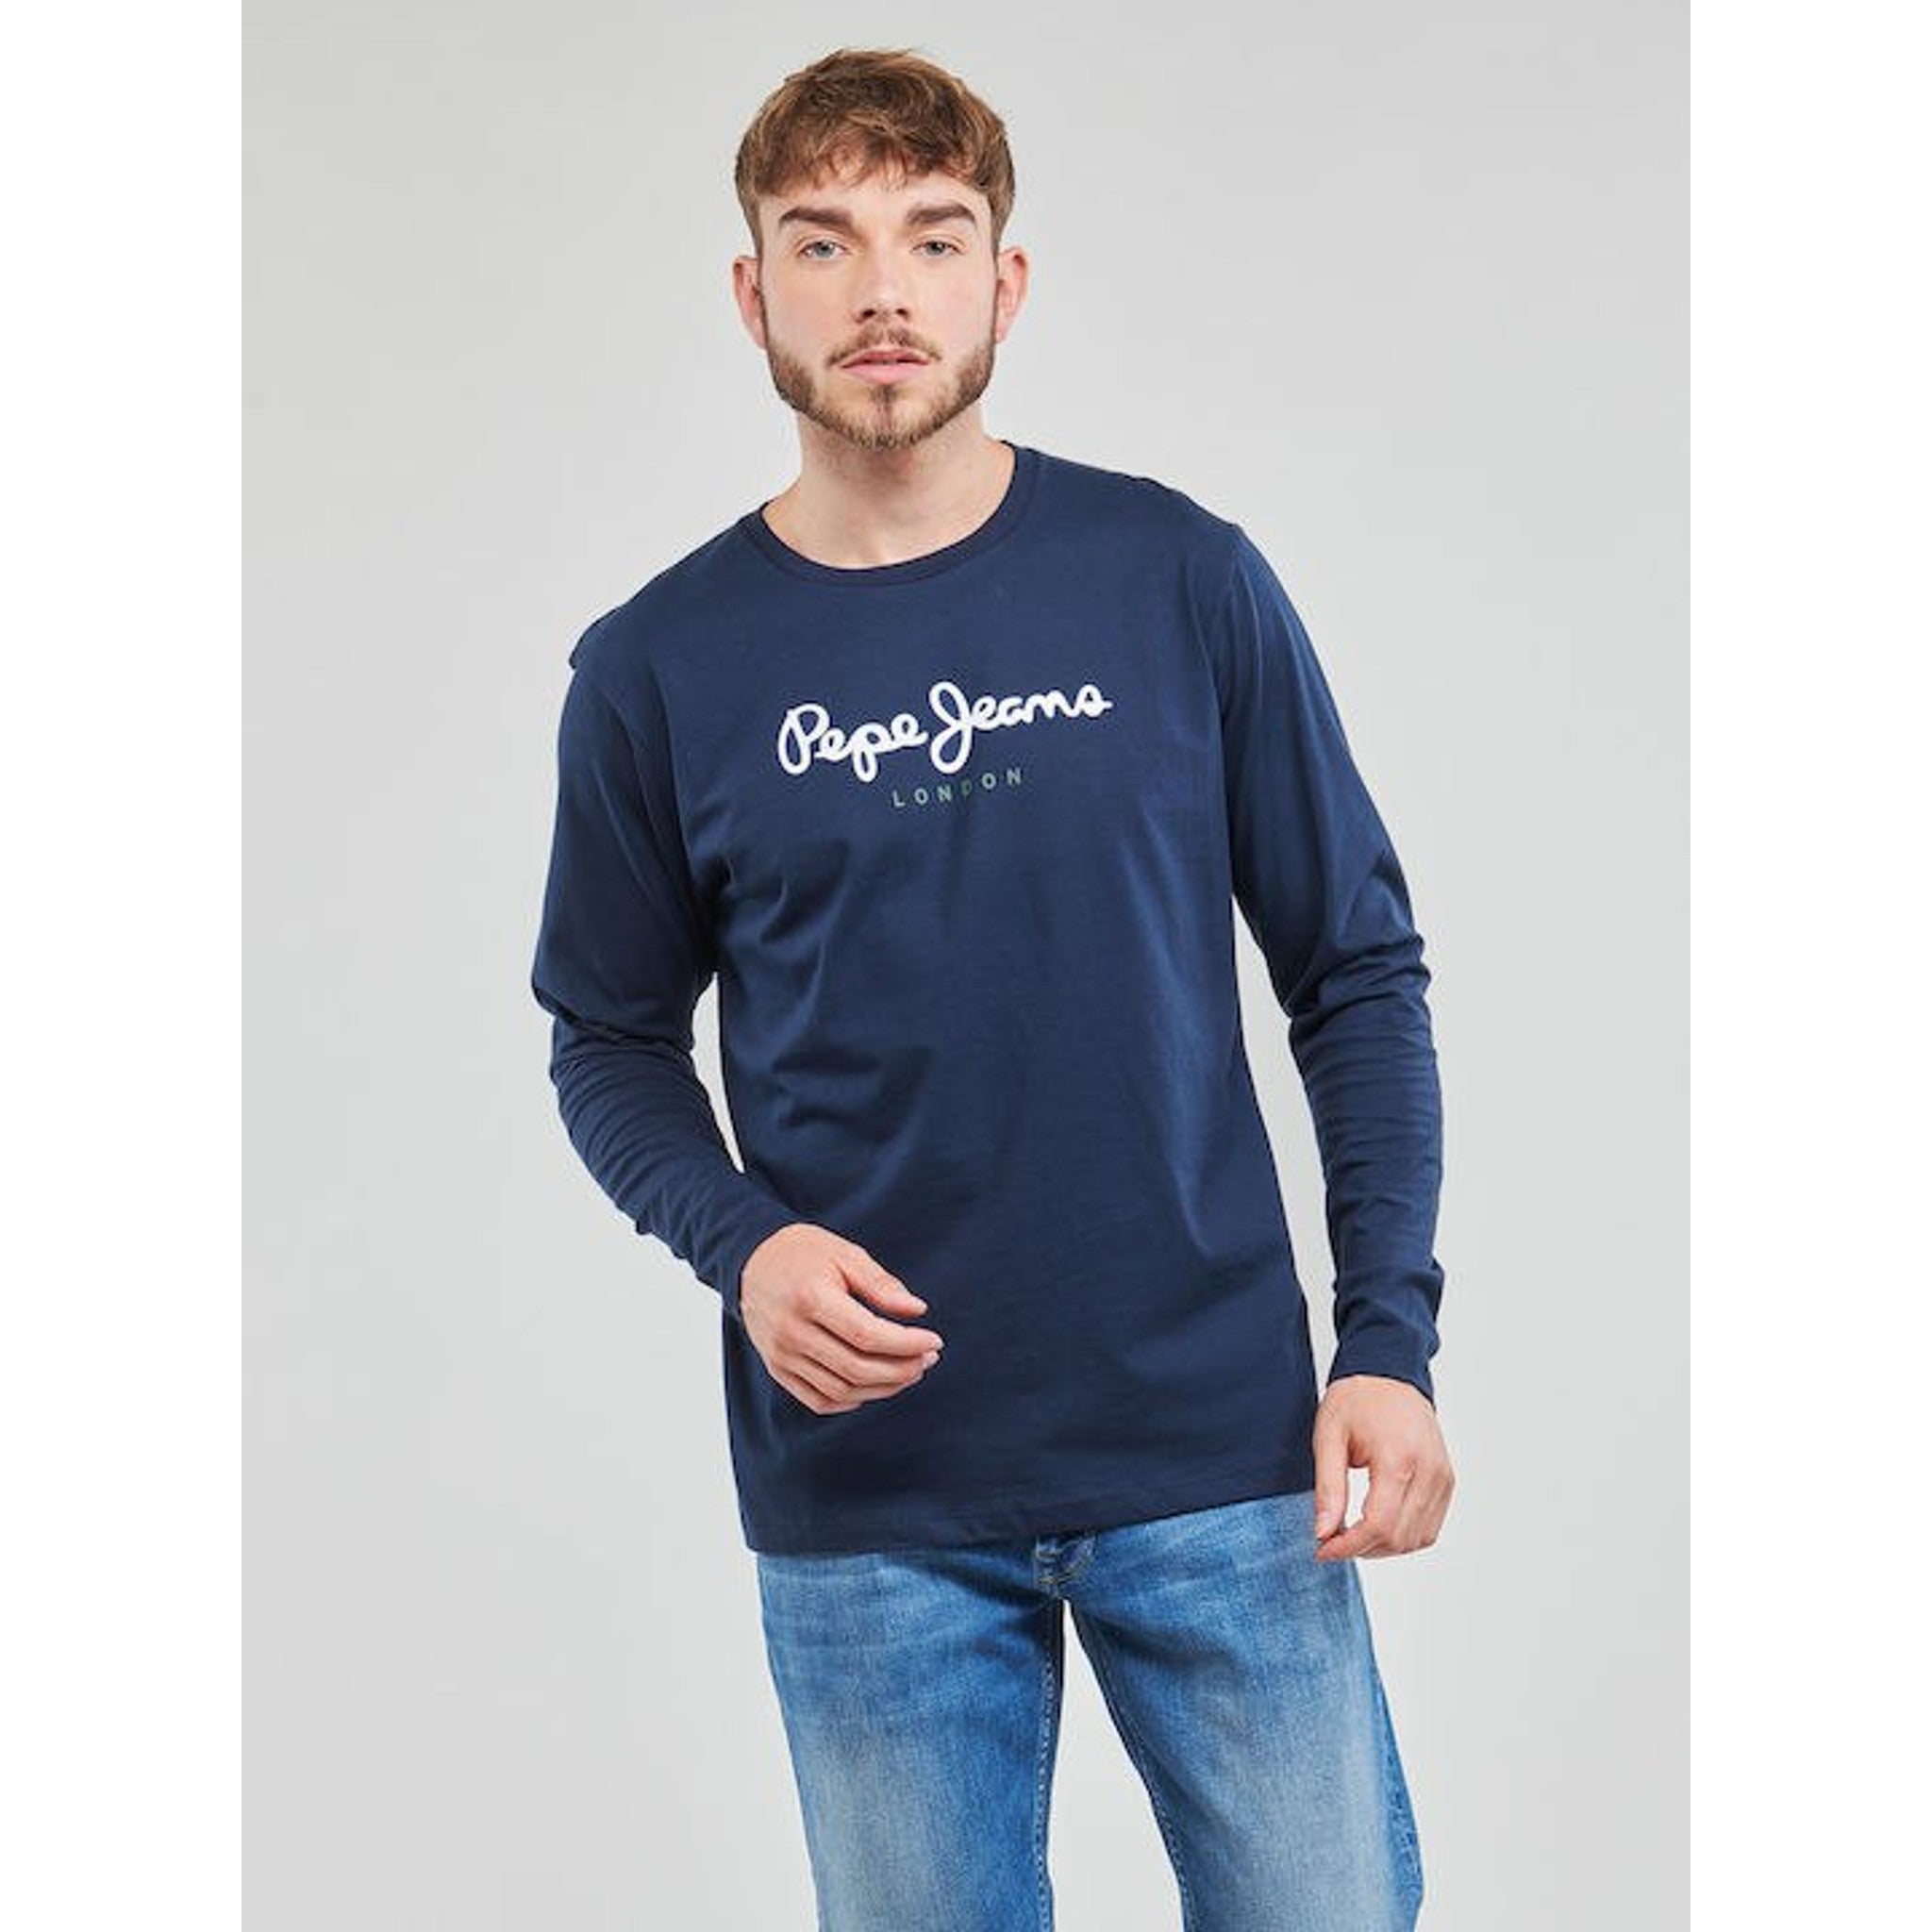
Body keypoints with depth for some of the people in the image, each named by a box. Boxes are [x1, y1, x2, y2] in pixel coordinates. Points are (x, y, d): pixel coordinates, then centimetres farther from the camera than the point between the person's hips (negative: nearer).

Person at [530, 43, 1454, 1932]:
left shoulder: (1179, 580, -1)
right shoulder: (660, 668, 1)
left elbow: (1356, 970, 3)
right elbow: (613, 1041, 10)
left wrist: (1388, 1336, -4)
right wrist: (737, 1241, -9)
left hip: (1222, 1462, 0)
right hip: (868, 1504, 1)